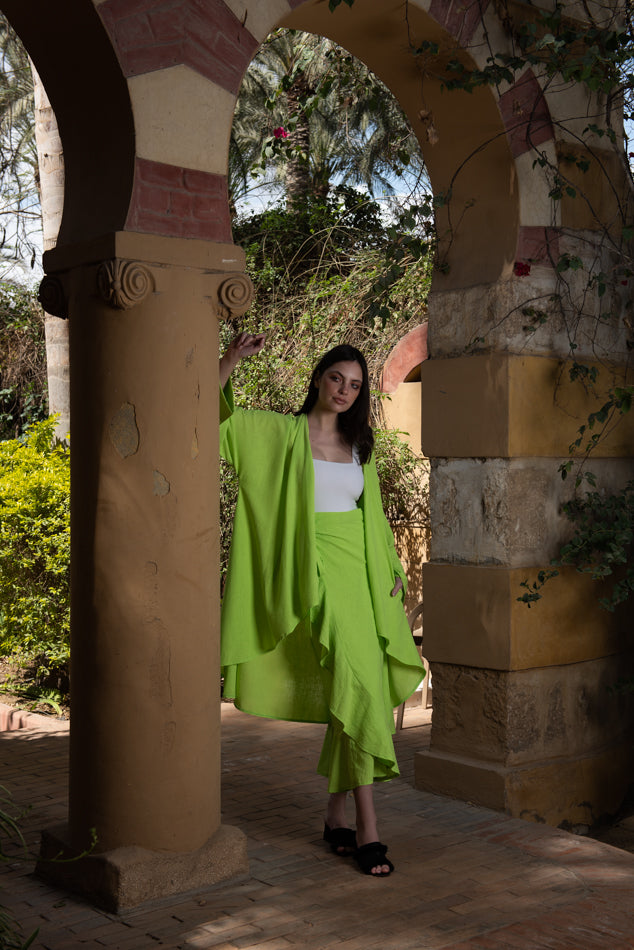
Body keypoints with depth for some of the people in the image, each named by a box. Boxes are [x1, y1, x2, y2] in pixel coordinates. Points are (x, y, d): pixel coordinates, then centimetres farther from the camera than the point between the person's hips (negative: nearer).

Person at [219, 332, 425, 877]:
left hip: (361, 571, 6)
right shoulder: (281, 432, 1)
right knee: (359, 687, -16)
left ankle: (336, 817, 20)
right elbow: (215, 417, -8)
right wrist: (230, 362, -21)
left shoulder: (359, 445, 16)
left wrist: (392, 571, 15)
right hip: (319, 572, -6)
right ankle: (367, 829, -10)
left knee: (352, 695, 7)